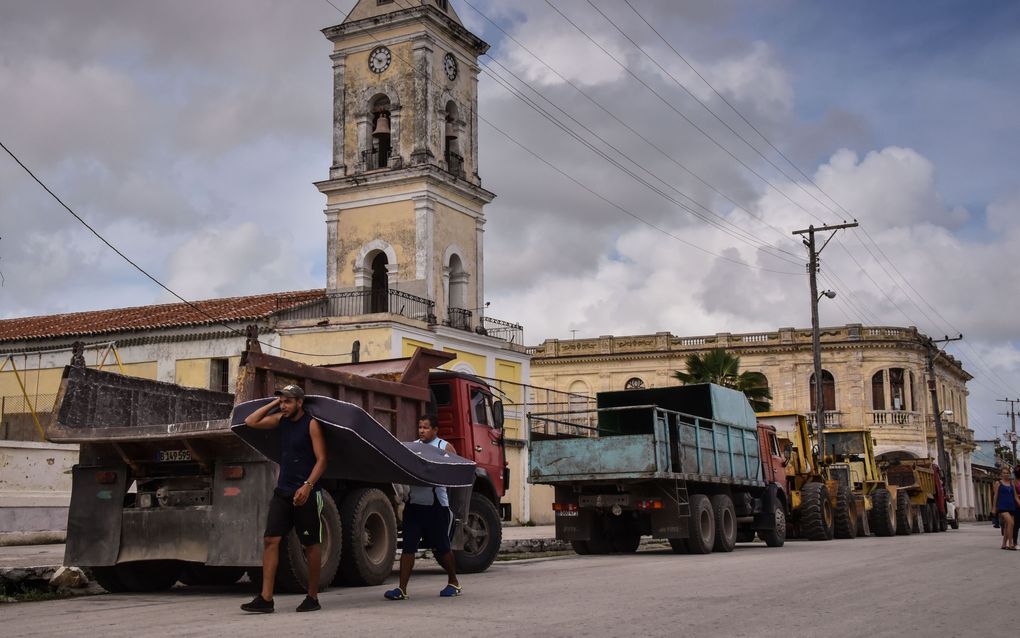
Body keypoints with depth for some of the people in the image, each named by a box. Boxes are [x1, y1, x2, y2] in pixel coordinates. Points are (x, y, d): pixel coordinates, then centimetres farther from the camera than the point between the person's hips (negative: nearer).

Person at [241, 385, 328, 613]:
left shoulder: (311, 424, -8)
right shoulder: (281, 420, 11)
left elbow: (321, 459, -12)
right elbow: (250, 421, 11)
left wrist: (308, 485, -24)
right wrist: (273, 403, 5)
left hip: (305, 493, -6)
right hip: (282, 491, 6)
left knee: (311, 544, 3)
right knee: (271, 540, -5)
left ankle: (313, 597, 13)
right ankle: (265, 598, -6)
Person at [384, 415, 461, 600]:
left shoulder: (444, 447, 0)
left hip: (436, 505, -3)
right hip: (414, 504, 3)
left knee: (441, 547, 8)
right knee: (408, 546, -2)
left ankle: (453, 583, 27)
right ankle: (402, 589, 0)